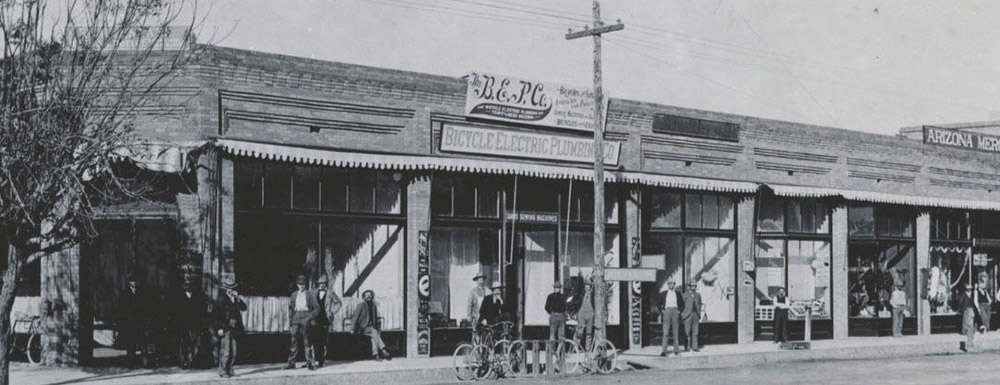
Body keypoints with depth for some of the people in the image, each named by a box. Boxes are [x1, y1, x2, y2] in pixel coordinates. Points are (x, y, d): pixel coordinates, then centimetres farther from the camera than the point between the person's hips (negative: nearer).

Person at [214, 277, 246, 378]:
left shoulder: (236, 299, 13)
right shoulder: (221, 299, -5)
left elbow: (244, 308, 5)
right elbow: (215, 313, -10)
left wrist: (238, 299, -8)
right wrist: (219, 328, -15)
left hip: (234, 328, 6)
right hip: (224, 328, -6)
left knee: (233, 352, 8)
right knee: (225, 351, -8)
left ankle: (229, 370, 17)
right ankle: (223, 371, -1)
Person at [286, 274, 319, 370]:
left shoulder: (310, 295, 4)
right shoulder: (294, 295, 13)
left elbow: (317, 308, 2)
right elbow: (291, 309, 15)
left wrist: (309, 317, -10)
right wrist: (290, 323, 10)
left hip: (306, 318, -2)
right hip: (296, 317, 3)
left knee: (307, 341, -2)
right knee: (293, 340, -4)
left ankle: (309, 363, 3)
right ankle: (291, 363, -5)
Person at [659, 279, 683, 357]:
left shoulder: (678, 293, 9)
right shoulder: (663, 293, 8)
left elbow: (682, 303, 15)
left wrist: (679, 311, 3)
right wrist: (662, 311, 3)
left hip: (675, 312, 1)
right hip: (667, 312, -1)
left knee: (676, 332, 4)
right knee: (665, 332, -9)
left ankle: (676, 350, 9)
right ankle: (664, 351, -13)